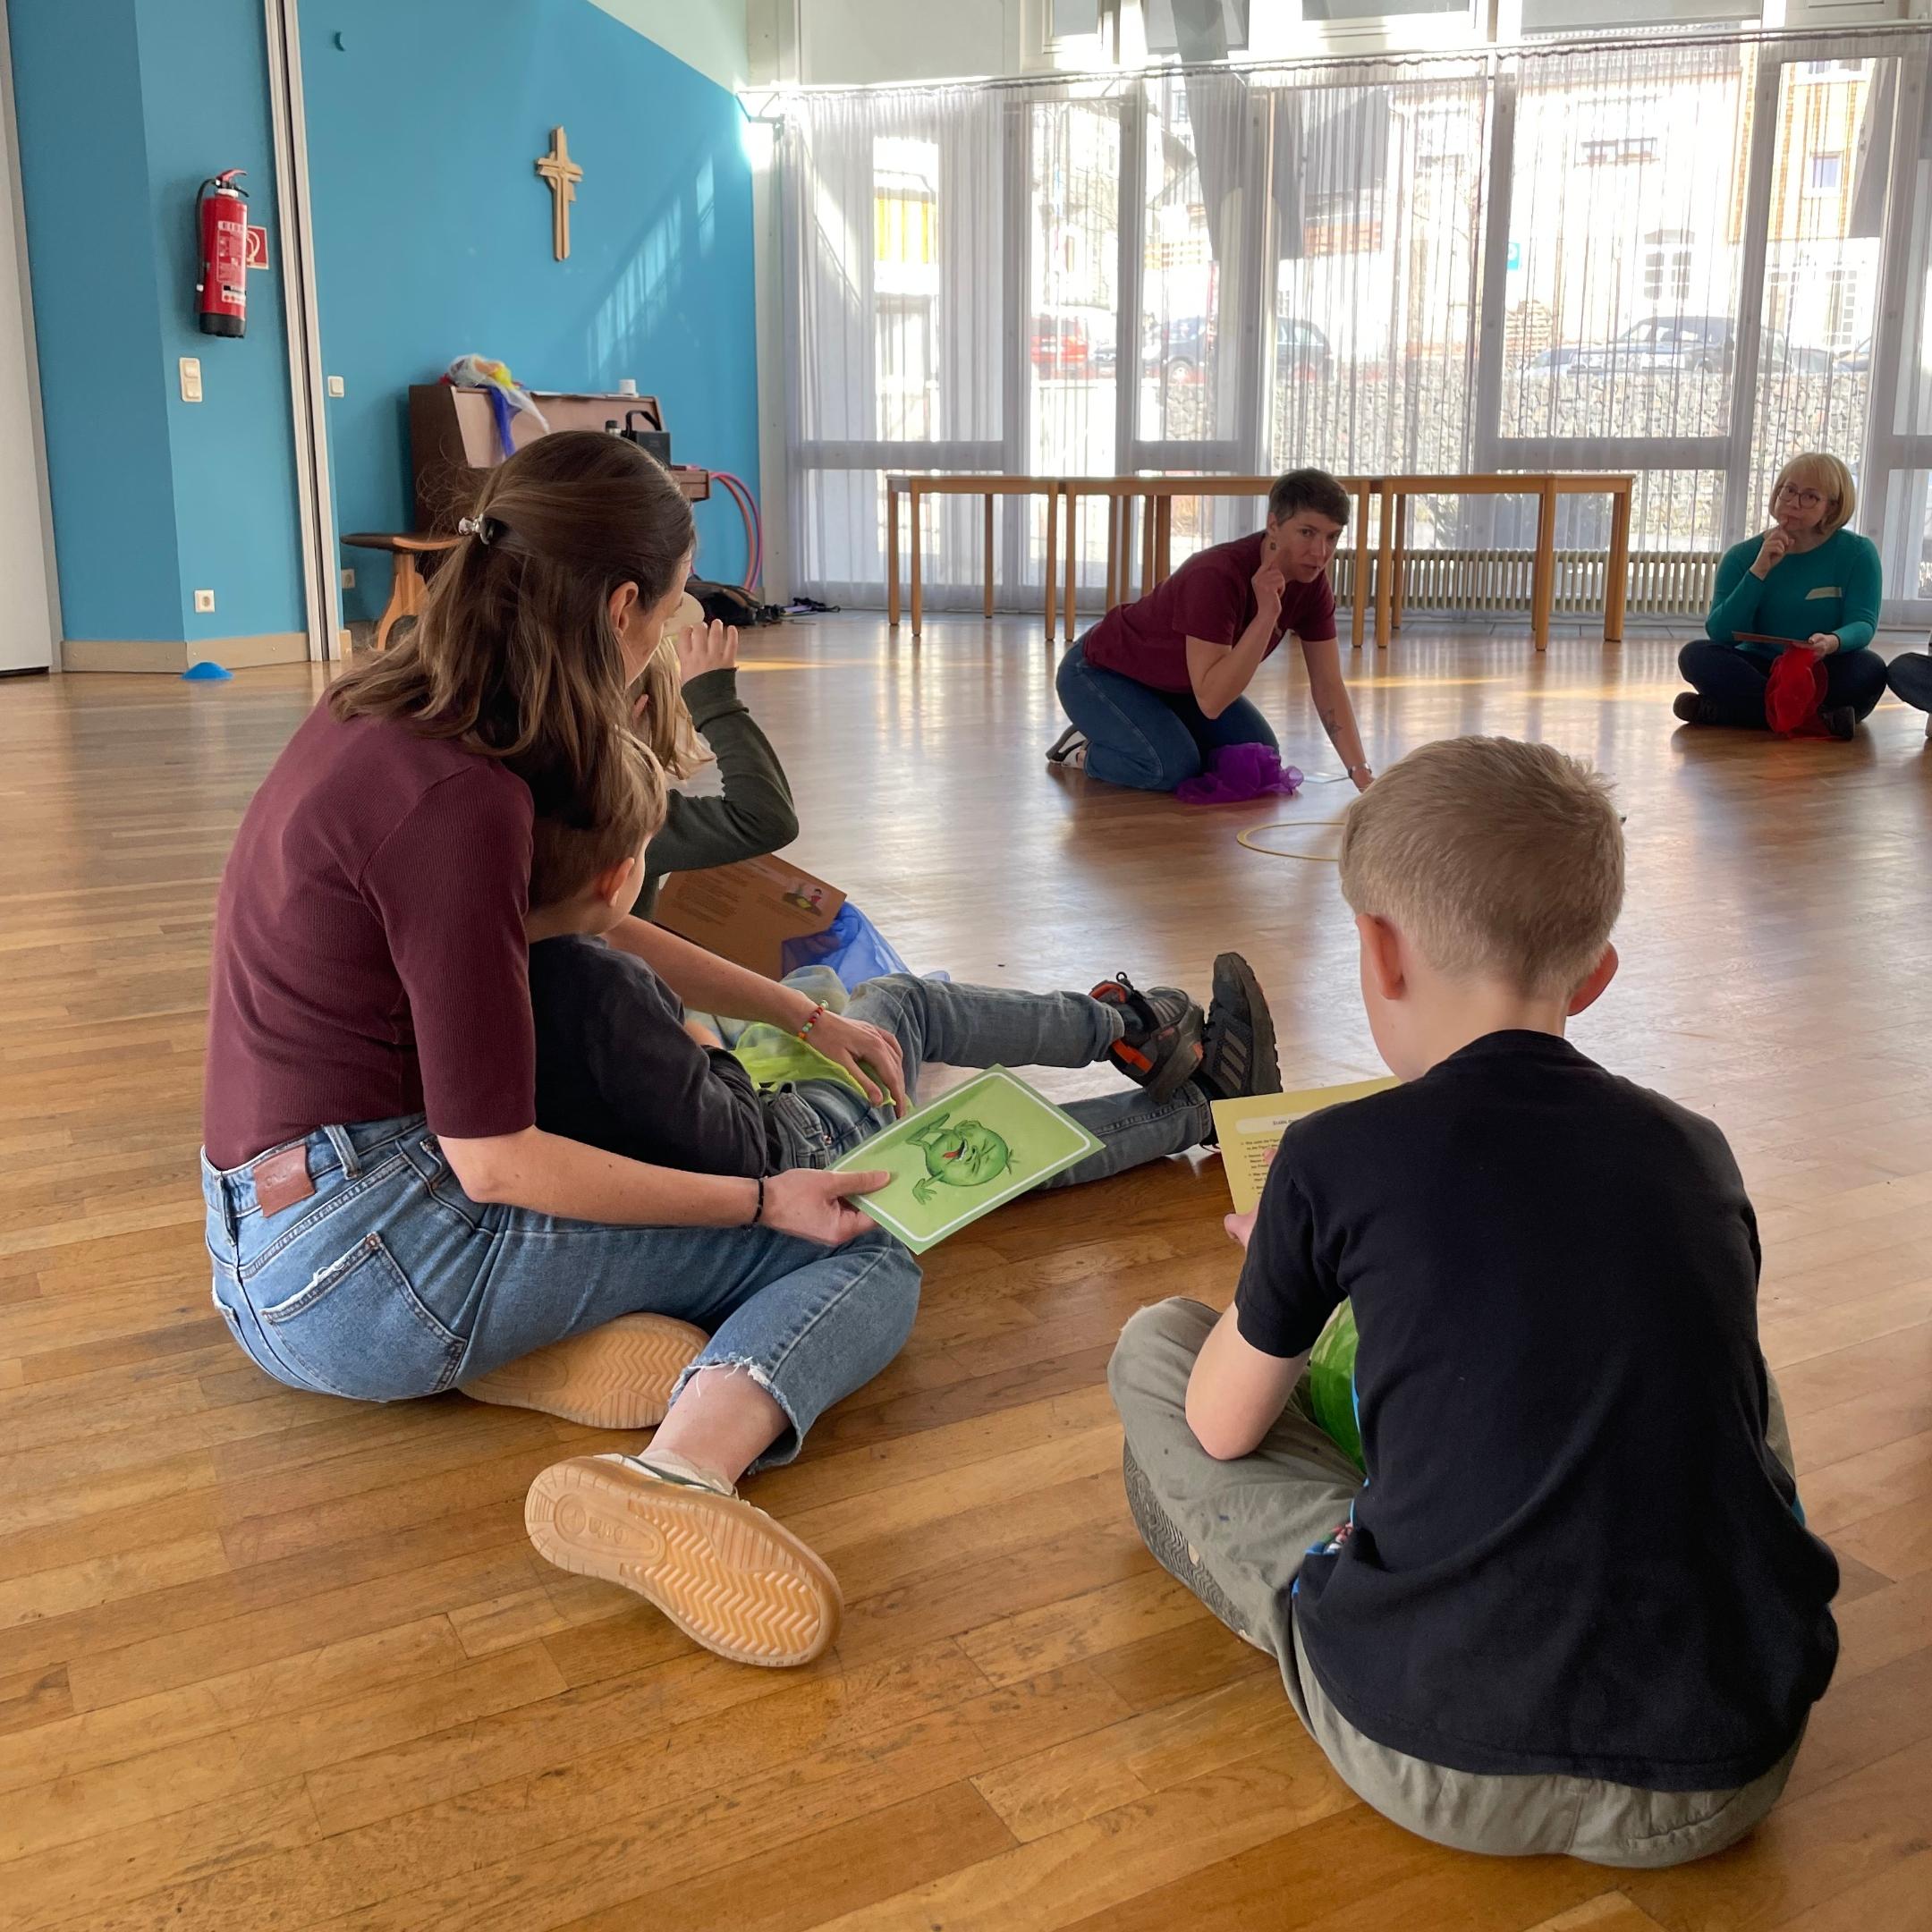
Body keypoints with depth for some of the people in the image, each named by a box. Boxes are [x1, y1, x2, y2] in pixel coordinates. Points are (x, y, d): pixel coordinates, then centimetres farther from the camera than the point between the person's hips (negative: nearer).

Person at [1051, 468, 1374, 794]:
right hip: (1101, 671, -7)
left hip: (1176, 684, 8)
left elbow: (1328, 686, -11)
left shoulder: (1311, 582, -15)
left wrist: (1361, 772, -21)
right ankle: (1087, 749, 1)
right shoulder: (1217, 576, -37)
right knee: (1173, 767, -29)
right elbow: (1211, 700, -41)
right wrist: (1266, 614, -46)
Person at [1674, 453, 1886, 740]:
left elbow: (1863, 624, -11)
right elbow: (1720, 635, -10)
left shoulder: (1857, 553, -1)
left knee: (1870, 669, -32)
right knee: (1696, 655, -25)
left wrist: (1833, 642, -35)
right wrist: (1759, 571, -20)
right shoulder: (1743, 556, 1)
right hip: (1759, 672, 1)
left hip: (1823, 677, -1)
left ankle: (1719, 712, -32)